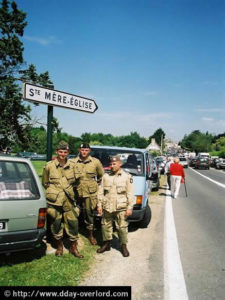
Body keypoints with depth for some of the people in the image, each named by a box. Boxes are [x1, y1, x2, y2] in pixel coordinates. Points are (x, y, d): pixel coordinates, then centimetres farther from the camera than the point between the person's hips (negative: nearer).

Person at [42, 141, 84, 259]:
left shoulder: (71, 166, 7)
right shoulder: (49, 166, 0)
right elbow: (45, 183, 10)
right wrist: (53, 191, 7)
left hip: (68, 199, 2)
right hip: (54, 200, -2)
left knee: (73, 222, 1)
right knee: (56, 223, 7)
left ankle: (73, 247, 17)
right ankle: (59, 246, 27)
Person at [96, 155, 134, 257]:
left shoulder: (127, 176, 0)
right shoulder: (106, 176, 8)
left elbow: (130, 194, -1)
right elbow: (100, 192, 10)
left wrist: (129, 207, -6)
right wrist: (99, 205, 5)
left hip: (121, 207, -3)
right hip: (107, 207, 3)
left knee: (122, 227, 2)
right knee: (105, 225, 11)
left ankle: (124, 246, 17)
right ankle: (106, 244, 27)